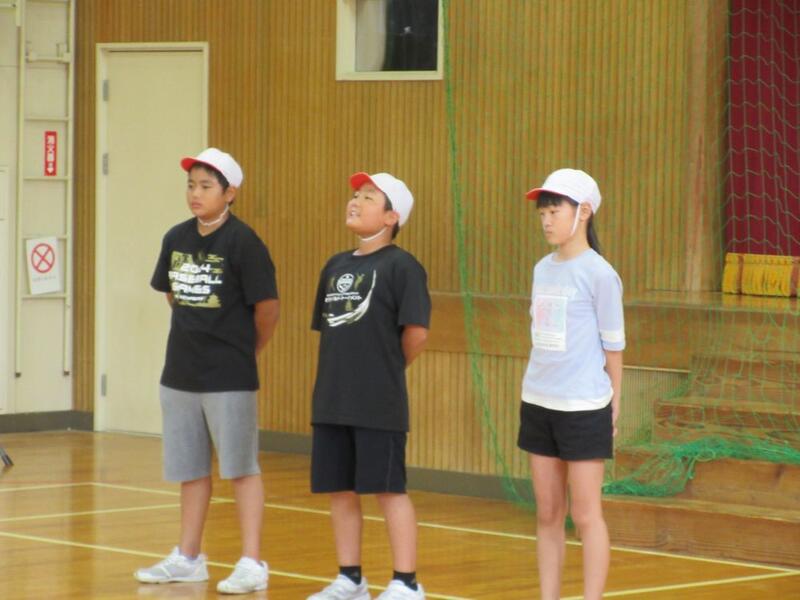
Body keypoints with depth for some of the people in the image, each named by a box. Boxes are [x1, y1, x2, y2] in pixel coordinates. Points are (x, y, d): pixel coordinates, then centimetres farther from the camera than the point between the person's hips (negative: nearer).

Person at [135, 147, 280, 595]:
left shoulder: (242, 241, -13)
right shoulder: (177, 239, 5)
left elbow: (267, 307, -10)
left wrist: (246, 350, 3)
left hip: (229, 378, -6)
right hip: (180, 373, 7)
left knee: (241, 467, -1)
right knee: (190, 469, 15)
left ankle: (252, 563, 3)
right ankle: (188, 558, 25)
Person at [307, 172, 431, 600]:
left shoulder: (401, 266, -9)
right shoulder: (335, 266, 13)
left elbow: (416, 332, -12)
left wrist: (386, 370, 2)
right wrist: (349, 370, 9)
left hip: (379, 404, -7)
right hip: (331, 400, 7)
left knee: (388, 489, -2)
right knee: (339, 490, 11)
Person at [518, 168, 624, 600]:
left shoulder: (599, 274, -9)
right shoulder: (543, 269, 10)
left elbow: (613, 346, -5)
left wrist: (613, 406, -2)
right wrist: (538, 387, 12)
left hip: (584, 409, -6)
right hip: (537, 403, 6)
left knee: (585, 514, -3)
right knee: (547, 513, 9)